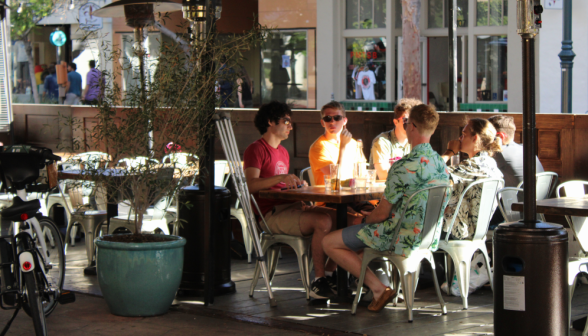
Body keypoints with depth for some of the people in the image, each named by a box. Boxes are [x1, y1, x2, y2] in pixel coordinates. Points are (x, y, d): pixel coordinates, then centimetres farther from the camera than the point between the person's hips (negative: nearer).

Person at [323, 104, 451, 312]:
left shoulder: (404, 166, -25)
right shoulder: (441, 164, 1)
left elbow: (382, 213, -18)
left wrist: (367, 219, 5)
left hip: (400, 238, -9)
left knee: (329, 243, 3)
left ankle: (379, 289, -2)